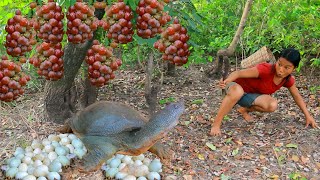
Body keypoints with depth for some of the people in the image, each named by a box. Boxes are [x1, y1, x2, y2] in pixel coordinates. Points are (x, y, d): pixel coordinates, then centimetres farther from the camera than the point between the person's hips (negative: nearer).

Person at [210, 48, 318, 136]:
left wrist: (308, 116, 5)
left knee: (272, 105, -26)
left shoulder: (289, 80, -9)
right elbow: (239, 73, -37)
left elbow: (297, 96, 7)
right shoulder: (266, 69, -30)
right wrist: (226, 80, -58)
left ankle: (244, 110, 3)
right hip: (237, 87, -6)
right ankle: (216, 124, -33)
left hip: (250, 95, 6)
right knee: (237, 91, -45)